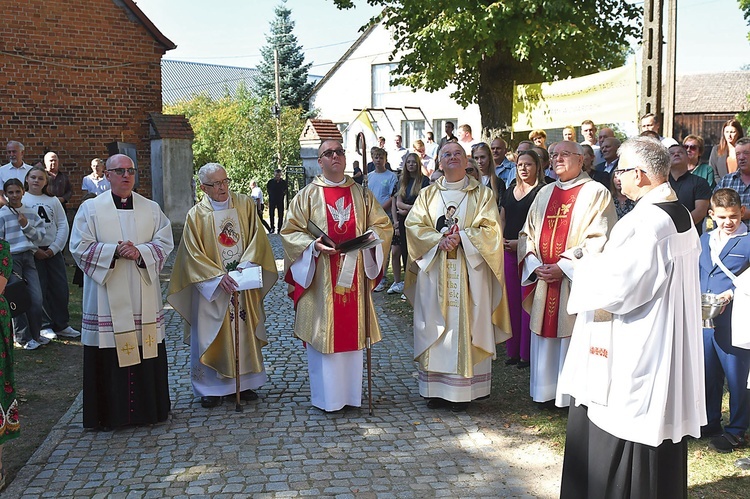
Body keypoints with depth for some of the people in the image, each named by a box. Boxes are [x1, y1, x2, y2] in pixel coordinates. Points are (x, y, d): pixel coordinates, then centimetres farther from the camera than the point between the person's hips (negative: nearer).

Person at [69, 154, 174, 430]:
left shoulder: (151, 208, 9)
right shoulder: (91, 208, 2)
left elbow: (165, 242, 3)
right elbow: (80, 247, -4)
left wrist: (140, 252, -15)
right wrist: (114, 251, -16)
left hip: (144, 297, 2)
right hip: (107, 297, -2)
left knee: (146, 351, 5)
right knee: (109, 354, 0)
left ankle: (148, 407, 18)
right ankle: (109, 414, 11)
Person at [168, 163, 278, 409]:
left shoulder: (245, 204, 2)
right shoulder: (196, 214, -4)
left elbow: (257, 236, -1)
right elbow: (194, 254, -8)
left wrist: (245, 264, -16)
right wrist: (219, 276, -19)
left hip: (244, 284, 2)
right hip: (212, 287, -2)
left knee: (244, 331, 9)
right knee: (210, 336, 2)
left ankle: (244, 382, 21)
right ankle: (210, 387, 13)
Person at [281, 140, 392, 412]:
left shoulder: (361, 194, 11)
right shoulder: (307, 196, 2)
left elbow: (383, 225, 11)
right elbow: (290, 231, 0)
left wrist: (370, 237, -10)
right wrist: (313, 245, -17)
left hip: (354, 275, 3)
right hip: (320, 278, -2)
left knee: (352, 334, 7)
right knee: (324, 335, 0)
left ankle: (351, 393, 18)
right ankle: (326, 396, 11)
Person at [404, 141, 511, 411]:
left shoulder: (482, 194, 7)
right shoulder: (427, 194, 13)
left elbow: (490, 229, -3)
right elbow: (414, 224, 1)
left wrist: (461, 237, -16)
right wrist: (439, 240, -14)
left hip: (469, 272, -2)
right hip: (434, 272, 2)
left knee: (465, 327, -2)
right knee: (435, 327, 2)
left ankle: (463, 390, 2)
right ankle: (437, 389, 9)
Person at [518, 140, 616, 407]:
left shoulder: (596, 193, -4)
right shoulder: (545, 193, 16)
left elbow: (598, 239, -12)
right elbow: (527, 233, 15)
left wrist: (564, 267, -17)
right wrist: (535, 265, -2)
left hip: (575, 282, -6)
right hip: (543, 279, 6)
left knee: (573, 339, -2)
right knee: (544, 339, 11)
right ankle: (546, 392, 22)